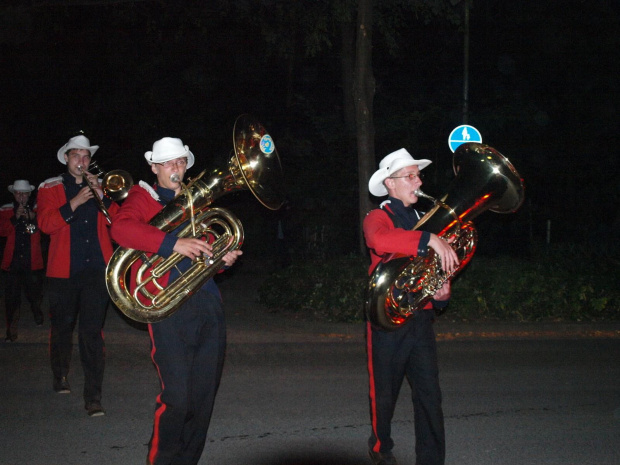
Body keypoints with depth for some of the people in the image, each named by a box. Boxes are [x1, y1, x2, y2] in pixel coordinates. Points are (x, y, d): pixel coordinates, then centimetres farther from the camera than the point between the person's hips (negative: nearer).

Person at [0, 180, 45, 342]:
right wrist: (15, 218, -13)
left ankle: (37, 312, 37)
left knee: (34, 294, 3)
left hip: (33, 261, 0)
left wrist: (34, 218, -13)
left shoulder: (37, 209, 8)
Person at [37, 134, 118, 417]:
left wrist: (101, 196, -8)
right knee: (62, 327, 13)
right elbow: (45, 224, -9)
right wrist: (74, 203, -16)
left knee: (92, 331, -6)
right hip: (63, 270, 0)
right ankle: (60, 377, 38)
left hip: (96, 268, 0)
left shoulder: (100, 187, 15)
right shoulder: (50, 188, 7)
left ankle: (93, 396, -7)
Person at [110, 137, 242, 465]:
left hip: (208, 303, 6)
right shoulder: (143, 197, 7)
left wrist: (224, 257, 5)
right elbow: (121, 228, -15)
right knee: (175, 396, -12)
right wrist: (173, 243, -26)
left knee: (204, 395, 7)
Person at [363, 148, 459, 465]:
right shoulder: (378, 217, -4)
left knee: (430, 395, 0)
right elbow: (379, 240, -30)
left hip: (420, 318, 5)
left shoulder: (422, 220, 17)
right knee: (384, 392, 9)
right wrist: (429, 240, -34)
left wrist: (442, 291, 2)